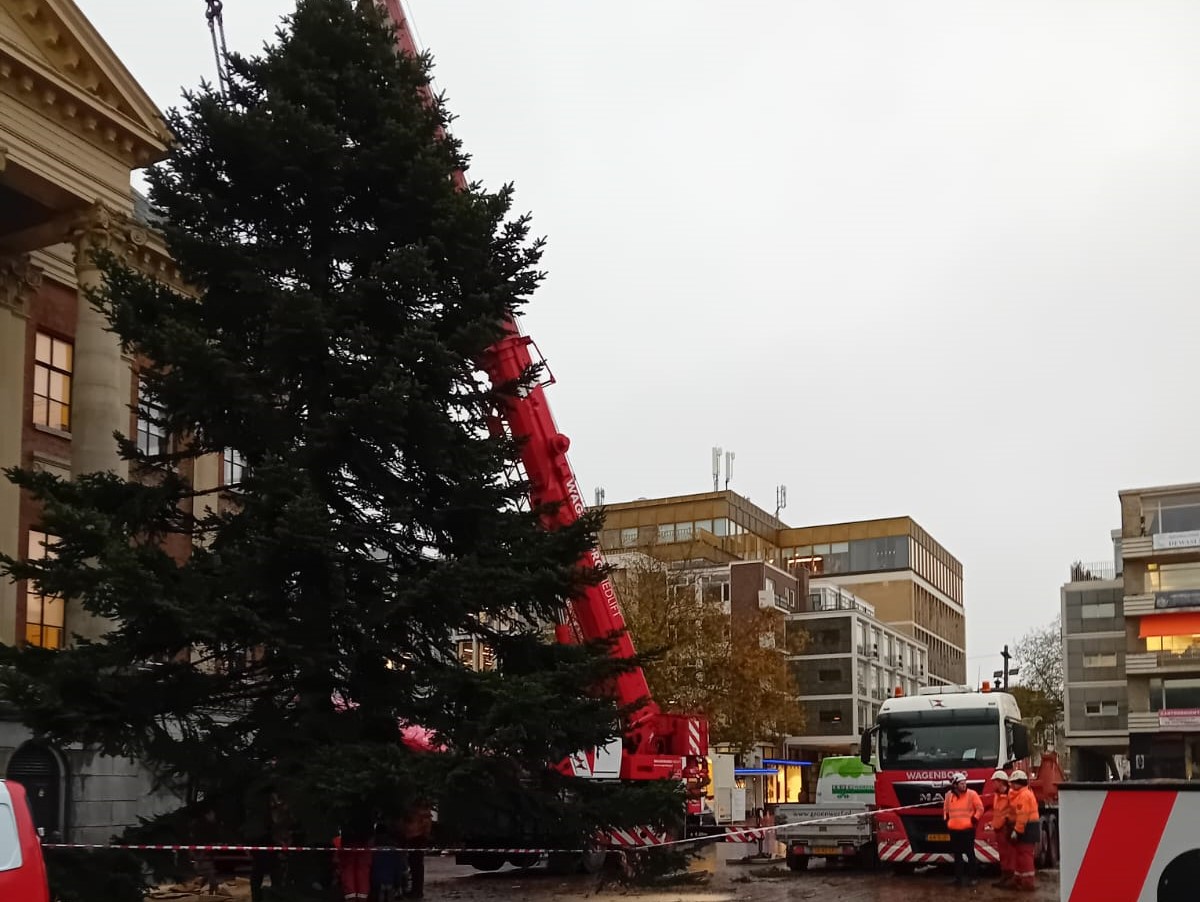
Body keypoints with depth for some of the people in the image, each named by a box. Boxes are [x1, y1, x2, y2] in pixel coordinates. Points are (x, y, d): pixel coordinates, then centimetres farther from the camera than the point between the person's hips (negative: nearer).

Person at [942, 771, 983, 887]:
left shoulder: (972, 794, -5)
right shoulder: (949, 795, 5)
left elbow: (980, 809, -2)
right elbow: (945, 809, 20)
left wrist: (974, 819, -9)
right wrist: (946, 820, 11)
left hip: (968, 830, -4)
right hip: (954, 830, 4)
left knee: (969, 854, 0)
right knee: (957, 855, 11)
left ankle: (971, 877, 6)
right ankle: (958, 877, 19)